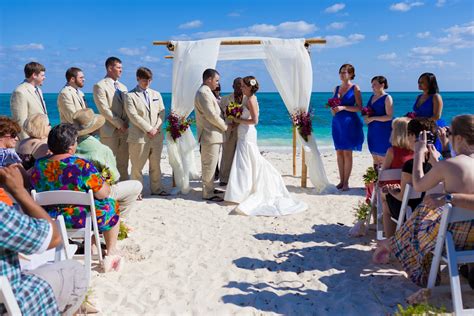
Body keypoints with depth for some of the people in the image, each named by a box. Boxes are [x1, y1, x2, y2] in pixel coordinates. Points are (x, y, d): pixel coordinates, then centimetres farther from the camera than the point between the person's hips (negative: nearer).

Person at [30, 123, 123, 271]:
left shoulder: (39, 165, -6)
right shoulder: (82, 165, -22)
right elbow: (103, 193, -19)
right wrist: (103, 183, 3)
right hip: (80, 220, -6)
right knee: (111, 205, 21)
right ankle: (111, 252, 25)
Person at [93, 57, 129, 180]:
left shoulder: (122, 87, 17)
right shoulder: (100, 86, -5)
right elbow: (104, 109, -12)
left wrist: (126, 124, -1)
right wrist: (119, 124, -12)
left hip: (124, 130, 6)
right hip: (110, 131, -6)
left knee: (123, 163, 9)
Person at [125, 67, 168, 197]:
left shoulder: (156, 94, 17)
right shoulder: (130, 96, -1)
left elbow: (161, 113, 10)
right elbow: (133, 115, -11)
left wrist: (156, 128, -5)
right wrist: (148, 129, -14)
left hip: (157, 135, 5)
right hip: (139, 136, -5)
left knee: (156, 165, 11)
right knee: (137, 166, 0)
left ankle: (156, 189, 21)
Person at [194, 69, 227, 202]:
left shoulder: (206, 92, 17)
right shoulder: (204, 93, -17)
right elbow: (211, 115, -21)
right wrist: (225, 127, -9)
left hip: (211, 134, 11)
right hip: (210, 135, -11)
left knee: (209, 164, 18)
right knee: (209, 165, -4)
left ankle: (209, 188, 29)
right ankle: (208, 194, 3)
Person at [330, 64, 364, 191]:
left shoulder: (355, 88, -2)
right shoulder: (336, 88, 14)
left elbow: (359, 107, -8)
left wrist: (343, 107, -19)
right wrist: (332, 110, -1)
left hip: (349, 122, -5)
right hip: (337, 122, 5)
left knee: (347, 152, -3)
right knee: (339, 152, 6)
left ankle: (346, 182, 5)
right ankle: (341, 181, 14)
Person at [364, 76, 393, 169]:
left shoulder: (387, 98, -7)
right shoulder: (372, 97, 15)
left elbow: (389, 116, -14)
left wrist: (373, 118, -17)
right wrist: (366, 117, 3)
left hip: (384, 131, -7)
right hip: (372, 131, 7)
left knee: (383, 159, -6)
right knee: (375, 158, 8)